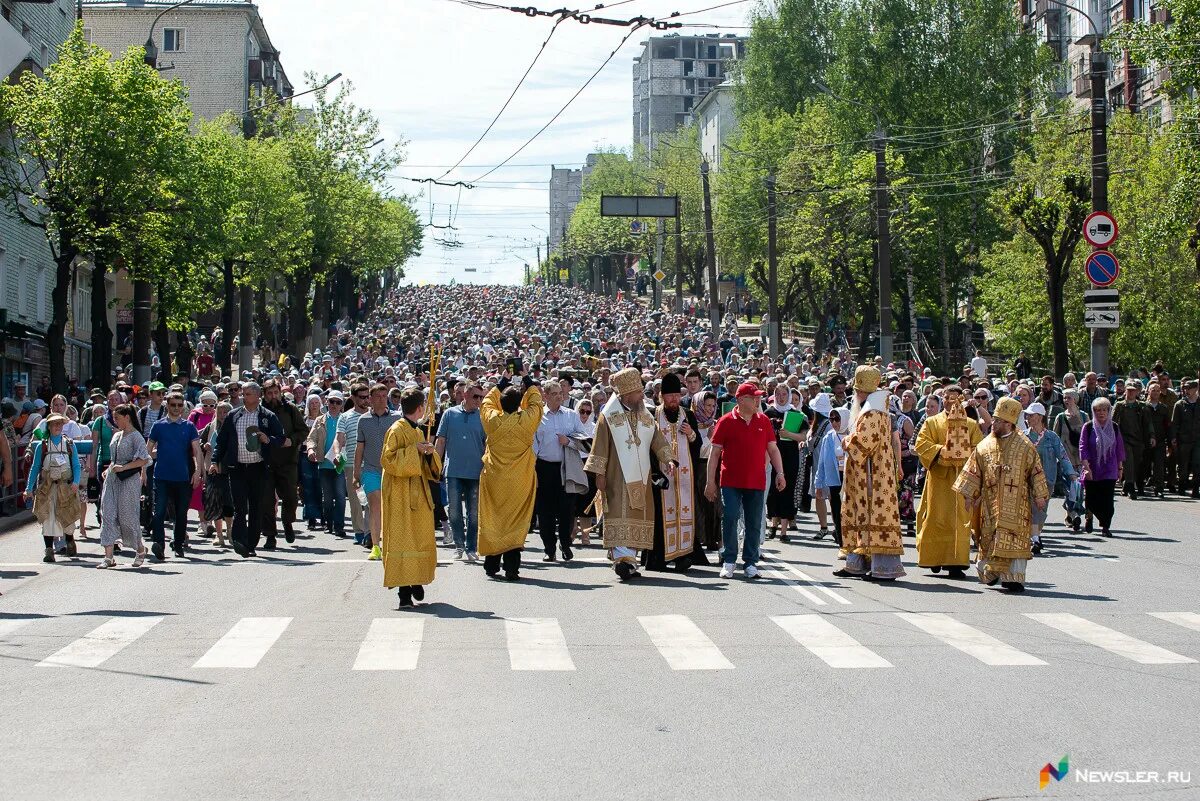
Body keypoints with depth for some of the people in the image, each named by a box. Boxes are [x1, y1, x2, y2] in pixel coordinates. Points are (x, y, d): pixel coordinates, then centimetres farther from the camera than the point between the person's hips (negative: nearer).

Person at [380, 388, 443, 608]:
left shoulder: (418, 432, 16)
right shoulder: (397, 430, -9)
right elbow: (388, 460, -17)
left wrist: (428, 453, 2)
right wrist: (414, 449, -20)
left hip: (419, 494, 8)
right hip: (401, 494, -8)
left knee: (422, 538, 8)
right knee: (402, 540, -7)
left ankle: (415, 581, 18)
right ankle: (404, 591, -8)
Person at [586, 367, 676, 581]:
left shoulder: (646, 417, 11)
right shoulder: (608, 416, -3)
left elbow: (659, 441, 7)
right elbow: (600, 446, -4)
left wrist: (668, 459, -10)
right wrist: (599, 474, -9)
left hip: (640, 478, 5)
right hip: (617, 478, -5)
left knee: (638, 516, 4)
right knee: (621, 516, -12)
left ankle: (629, 558, 9)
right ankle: (623, 558, -19)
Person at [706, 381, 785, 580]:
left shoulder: (763, 421, 8)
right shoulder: (726, 422, -2)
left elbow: (773, 449, 14)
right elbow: (715, 452, 0)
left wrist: (779, 473, 2)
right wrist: (711, 481, -3)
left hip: (757, 481, 3)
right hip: (731, 482, -3)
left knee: (754, 524, 5)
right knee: (730, 519, -7)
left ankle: (750, 563, 14)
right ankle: (729, 560, 6)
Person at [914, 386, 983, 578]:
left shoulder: (971, 425, 12)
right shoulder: (932, 422, 9)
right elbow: (921, 443, -2)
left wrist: (963, 454, -12)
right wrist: (941, 450, -15)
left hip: (962, 478, 1)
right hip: (938, 477, -1)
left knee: (960, 520, -5)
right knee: (937, 519, 0)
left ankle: (956, 563, -6)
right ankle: (935, 559, 11)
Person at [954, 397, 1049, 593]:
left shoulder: (1025, 447, -1)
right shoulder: (984, 446, 7)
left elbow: (1036, 472, 1)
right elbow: (973, 472, 11)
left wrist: (1039, 496, -3)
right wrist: (969, 495, 7)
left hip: (1017, 503, -2)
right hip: (991, 503, 3)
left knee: (1017, 539, -5)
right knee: (990, 538, 4)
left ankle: (1015, 577, -2)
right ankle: (990, 572, 20)